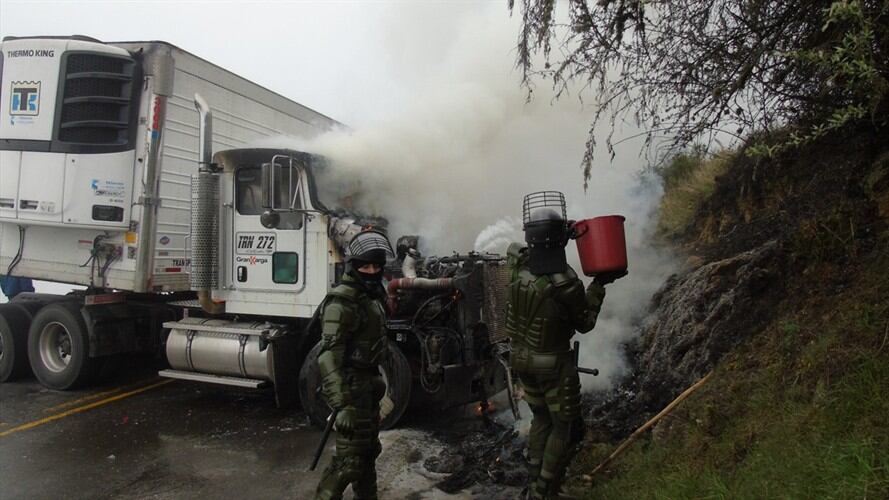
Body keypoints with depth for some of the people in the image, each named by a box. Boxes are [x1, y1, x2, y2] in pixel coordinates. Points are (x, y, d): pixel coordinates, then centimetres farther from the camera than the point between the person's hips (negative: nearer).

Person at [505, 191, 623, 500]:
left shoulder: (517, 264, -12)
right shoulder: (565, 283, -28)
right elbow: (585, 323, -10)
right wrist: (599, 285, -2)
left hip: (522, 359, 6)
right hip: (554, 364, -6)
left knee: (541, 418, 24)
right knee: (566, 428, 12)